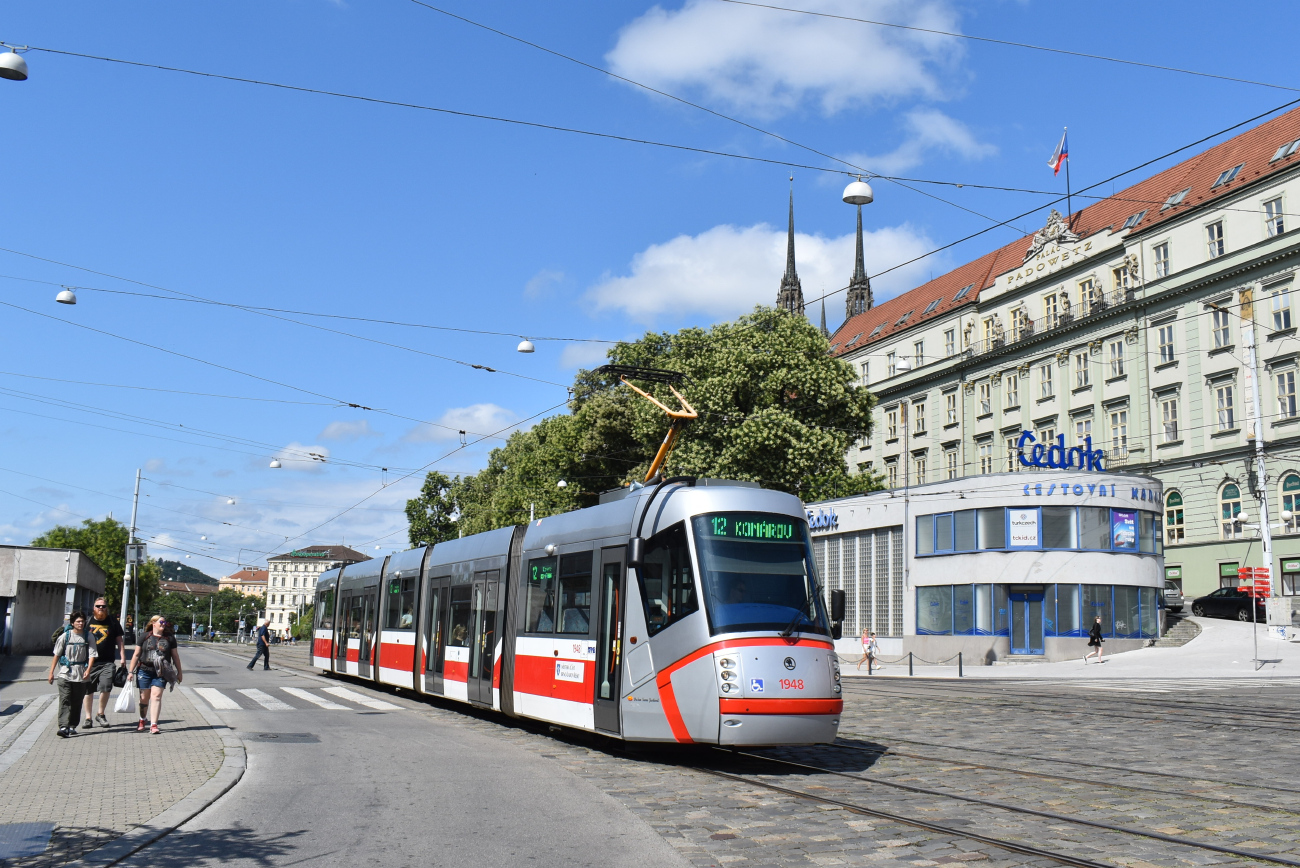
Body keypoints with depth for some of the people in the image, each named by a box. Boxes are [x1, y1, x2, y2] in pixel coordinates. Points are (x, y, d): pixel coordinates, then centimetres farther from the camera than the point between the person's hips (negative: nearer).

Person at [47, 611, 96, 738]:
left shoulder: (88, 637, 4)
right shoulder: (65, 636, 1)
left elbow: (92, 655, -3)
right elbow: (57, 655, 5)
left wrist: (88, 670, -18)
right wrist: (51, 672, 2)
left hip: (81, 675, 2)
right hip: (65, 674, -2)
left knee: (77, 702, 7)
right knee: (65, 700, -10)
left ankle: (72, 726, 17)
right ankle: (63, 727, -16)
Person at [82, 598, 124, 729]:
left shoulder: (112, 622, 8)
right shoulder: (88, 621, 7)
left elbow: (119, 640, 12)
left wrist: (123, 657, 6)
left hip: (107, 662, -1)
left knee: (106, 688, -11)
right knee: (88, 690, 5)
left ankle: (100, 714, 9)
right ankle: (88, 717, 15)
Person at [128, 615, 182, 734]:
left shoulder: (169, 638, 7)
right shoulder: (145, 637, 4)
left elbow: (175, 656, 12)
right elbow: (136, 655, 7)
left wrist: (179, 672, 13)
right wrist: (131, 671, 4)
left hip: (160, 673, 0)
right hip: (144, 671, 0)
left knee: (156, 696, -11)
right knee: (144, 697, 9)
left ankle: (153, 725, -12)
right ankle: (142, 721, 31)